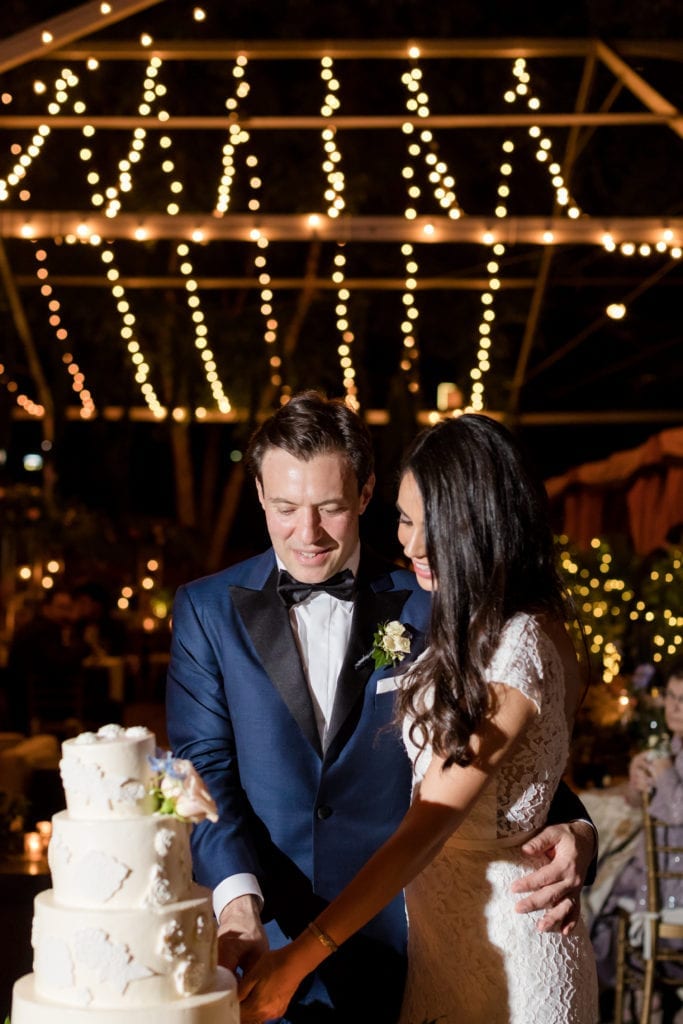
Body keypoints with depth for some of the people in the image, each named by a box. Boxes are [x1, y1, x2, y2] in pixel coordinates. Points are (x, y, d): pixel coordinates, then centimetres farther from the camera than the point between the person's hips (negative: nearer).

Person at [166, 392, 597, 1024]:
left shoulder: (426, 608, 1)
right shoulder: (207, 609, 2)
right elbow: (205, 768, -5)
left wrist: (572, 830, -17)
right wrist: (237, 897, -22)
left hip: (395, 946, 0)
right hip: (261, 944, 0)